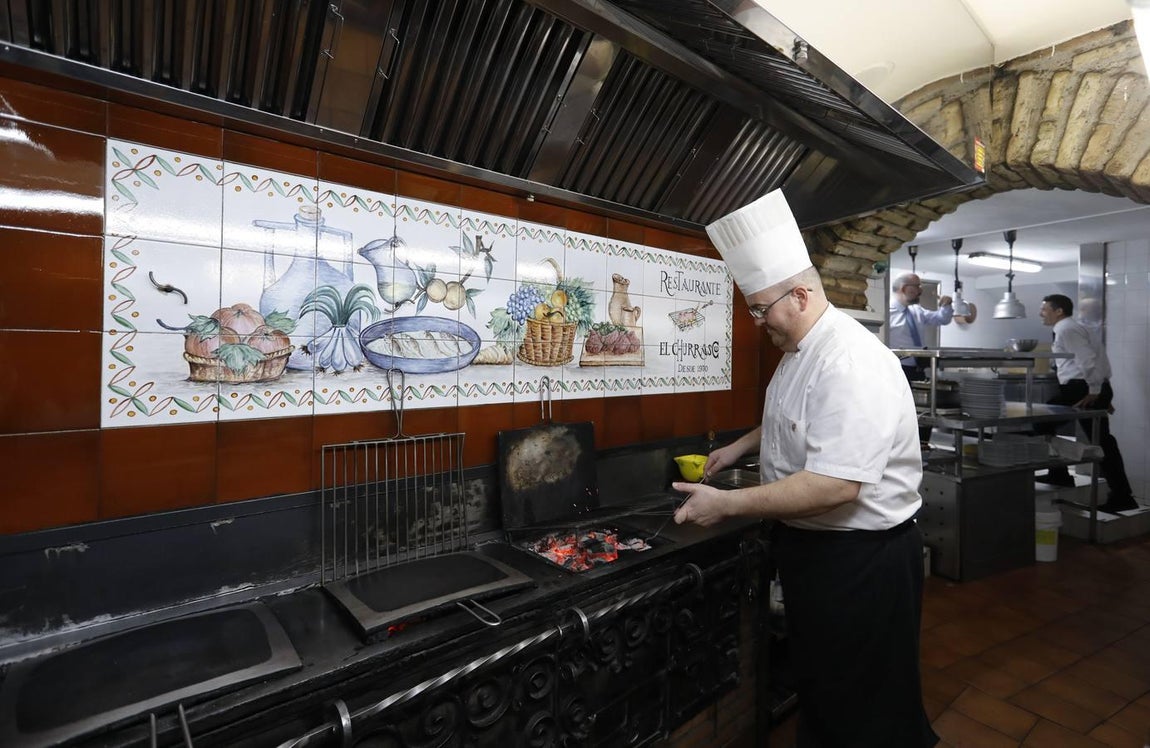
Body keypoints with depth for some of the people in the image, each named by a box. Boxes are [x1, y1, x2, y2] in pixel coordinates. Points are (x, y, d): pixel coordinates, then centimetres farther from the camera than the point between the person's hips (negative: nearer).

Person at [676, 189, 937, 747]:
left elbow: (836, 486, -34)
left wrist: (728, 505, -29)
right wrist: (741, 445, 11)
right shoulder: (801, 350, 5)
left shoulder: (851, 363, -28)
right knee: (818, 684, 27)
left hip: (861, 559, -9)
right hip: (812, 545, 9)